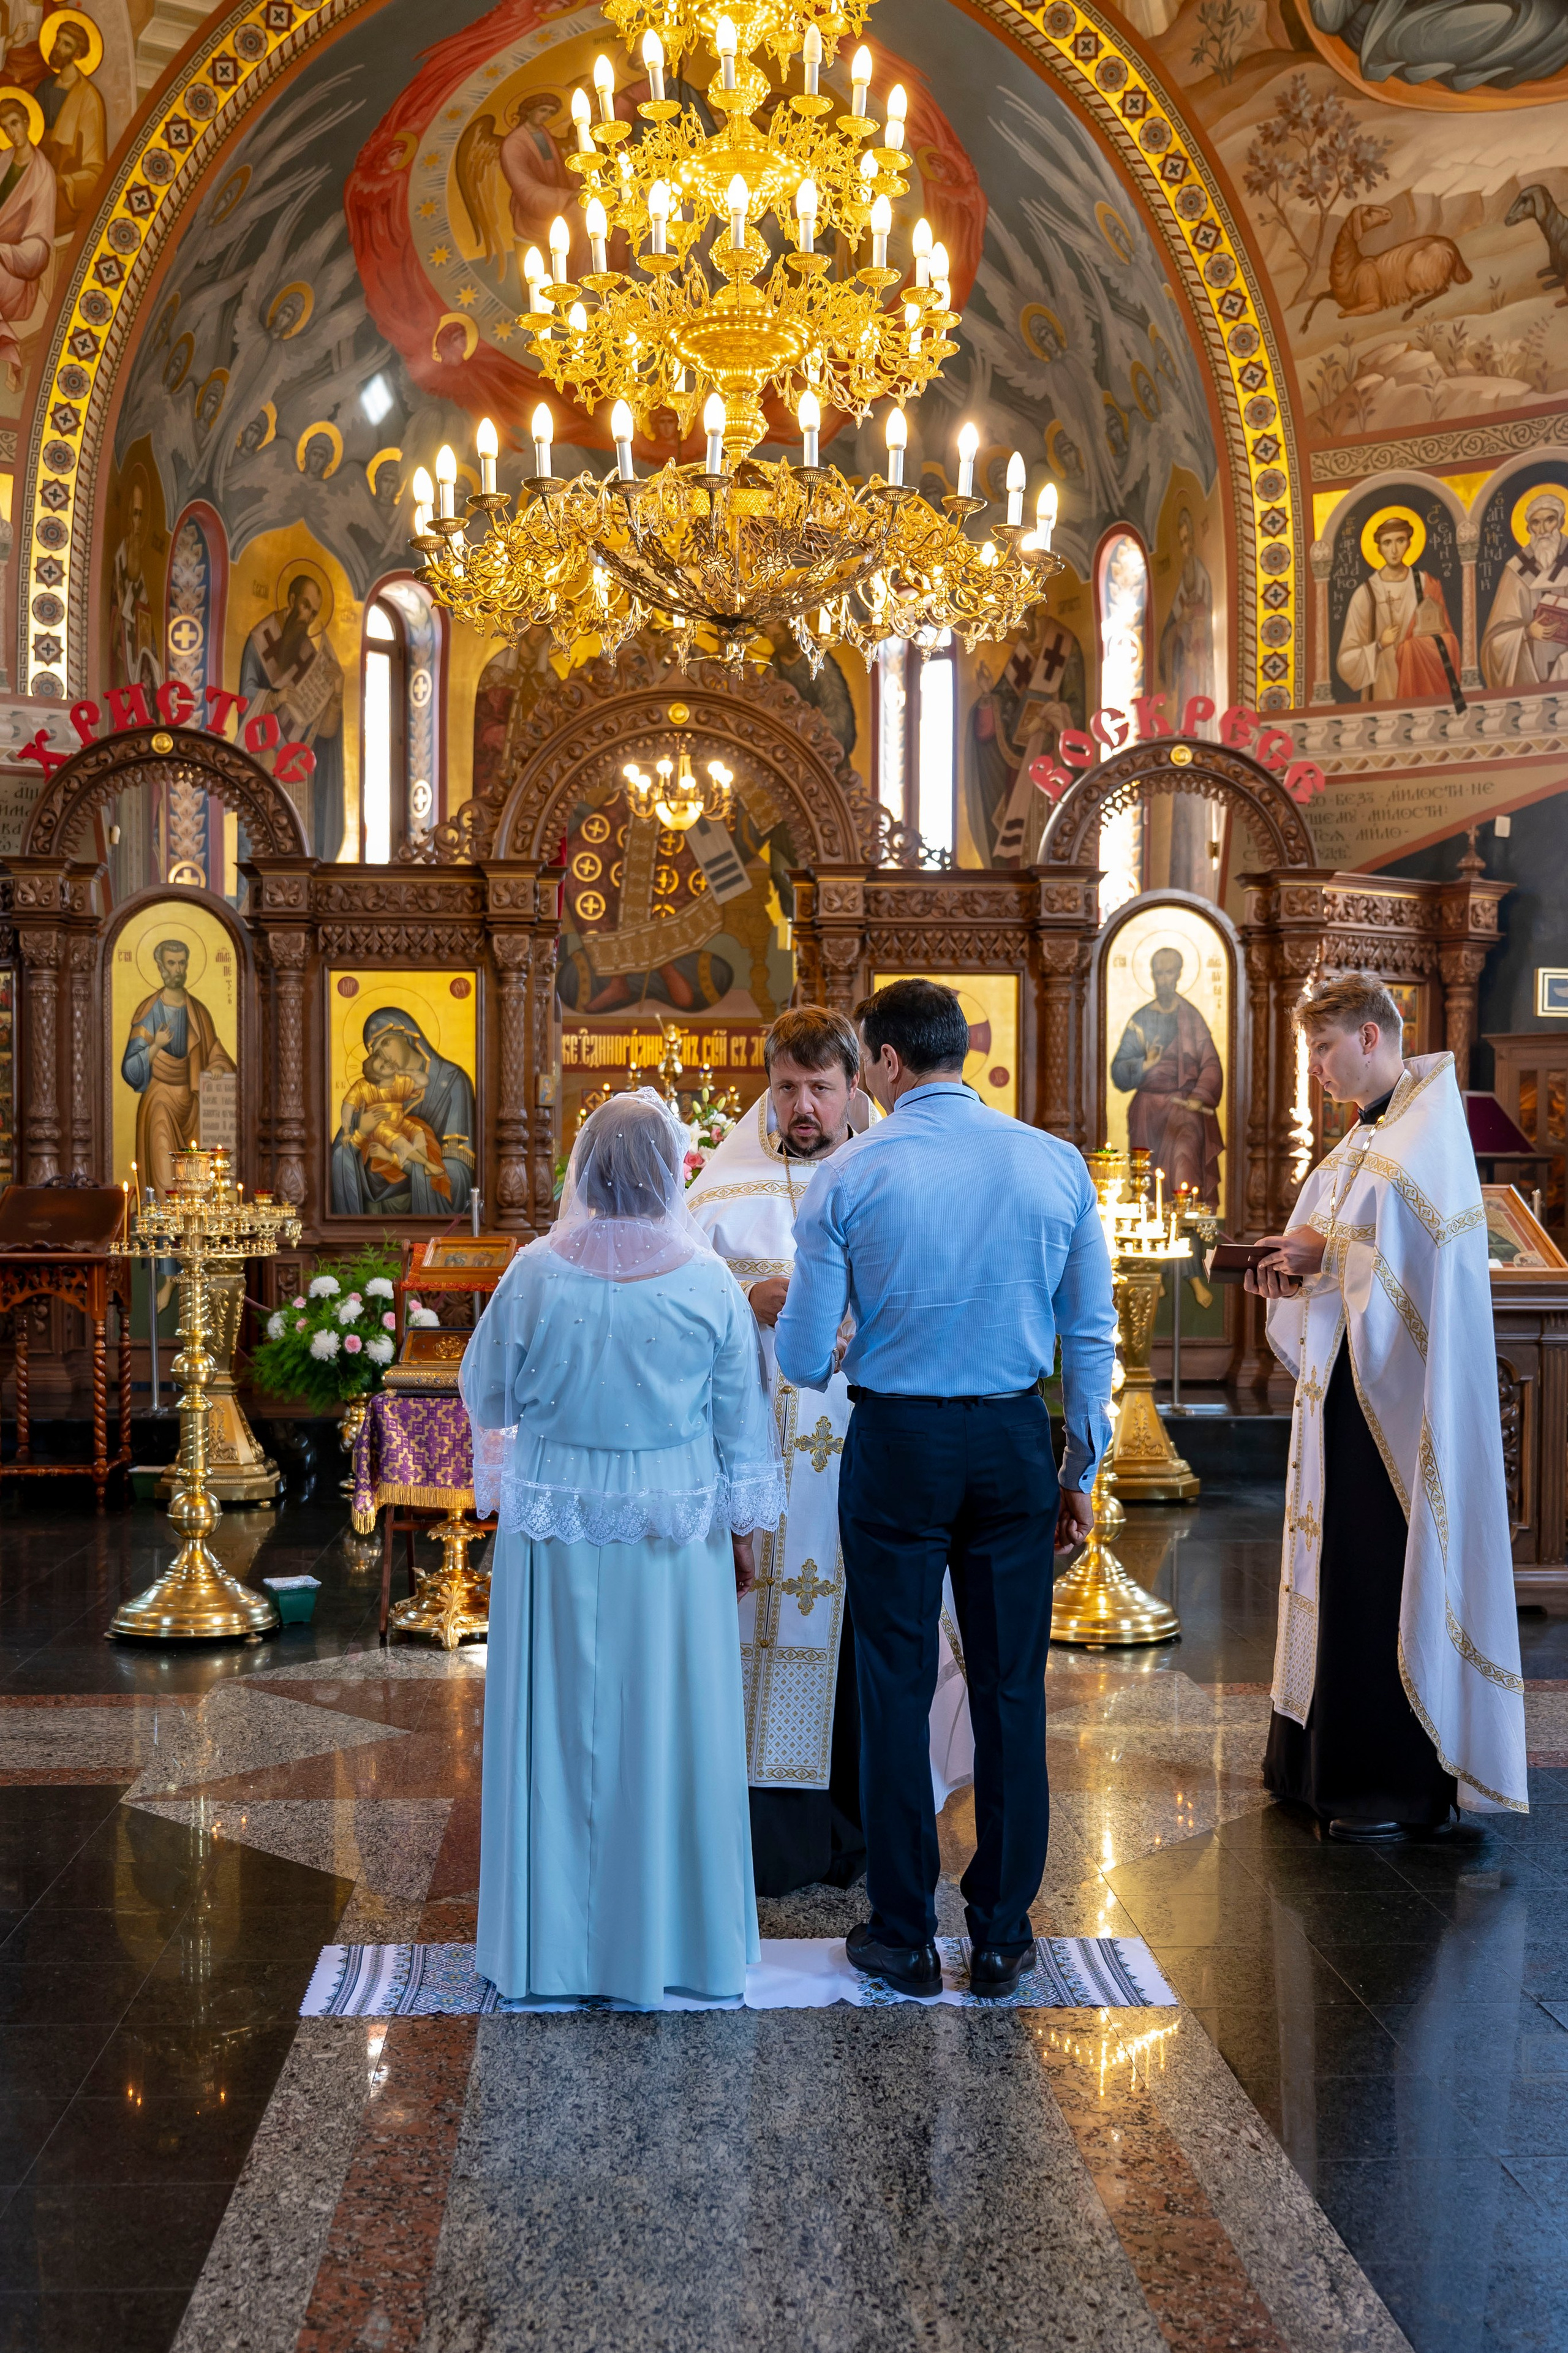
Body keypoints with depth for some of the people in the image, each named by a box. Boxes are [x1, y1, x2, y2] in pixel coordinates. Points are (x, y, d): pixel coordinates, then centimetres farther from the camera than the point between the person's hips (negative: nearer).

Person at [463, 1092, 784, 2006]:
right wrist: (742, 1531, 11)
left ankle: (555, 1938, 21)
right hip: (675, 1536, 0)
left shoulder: (537, 1272, -9)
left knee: (561, 1725, 10)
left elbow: (486, 1393, 4)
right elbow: (741, 1423, 0)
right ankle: (671, 1937, 21)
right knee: (667, 1724, 10)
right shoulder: (708, 1281, -8)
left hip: (555, 1529, 0)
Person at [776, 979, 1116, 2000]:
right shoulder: (1057, 1165, 0)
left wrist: (793, 1333, 18)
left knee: (897, 1689, 8)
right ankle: (1003, 1935, 20)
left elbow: (804, 1358, -6)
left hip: (897, 1442, -2)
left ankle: (905, 1938, 18)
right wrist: (1083, 1469, 12)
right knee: (1012, 1686, 11)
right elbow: (1091, 1333, 3)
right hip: (1015, 1439, 2)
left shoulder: (852, 1175, -8)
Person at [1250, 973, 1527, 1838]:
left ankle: (1408, 1783, 1)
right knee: (1340, 1564, 13)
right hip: (1344, 1382, 9)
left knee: (1390, 1571, -6)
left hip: (1397, 1394, -9)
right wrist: (1292, 1270, -2)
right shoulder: (1363, 1137, 17)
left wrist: (1325, 1254, -16)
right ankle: (1323, 1755, 23)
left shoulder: (1429, 1126, -10)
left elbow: (1418, 1244, -22)